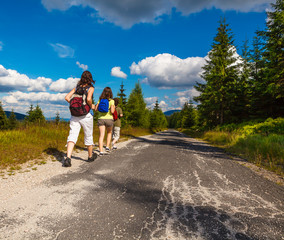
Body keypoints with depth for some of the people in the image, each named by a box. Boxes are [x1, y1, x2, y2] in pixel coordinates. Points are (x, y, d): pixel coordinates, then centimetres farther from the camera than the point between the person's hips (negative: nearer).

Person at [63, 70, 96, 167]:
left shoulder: (76, 87, 11)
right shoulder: (90, 88, -3)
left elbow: (67, 97, 3)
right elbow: (88, 99, -21)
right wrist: (91, 106, -3)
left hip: (75, 115, 3)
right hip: (86, 115, -3)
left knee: (72, 136, -3)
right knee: (88, 136, 13)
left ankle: (68, 158, -19)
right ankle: (90, 156, 31)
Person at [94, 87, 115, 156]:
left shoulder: (100, 100, 5)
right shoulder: (111, 101, -5)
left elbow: (96, 109, 3)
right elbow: (112, 111, -13)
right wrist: (113, 108, 7)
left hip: (101, 119, 2)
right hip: (109, 119, -2)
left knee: (101, 135, -2)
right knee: (109, 133, 23)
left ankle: (101, 151, -10)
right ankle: (107, 146, 14)